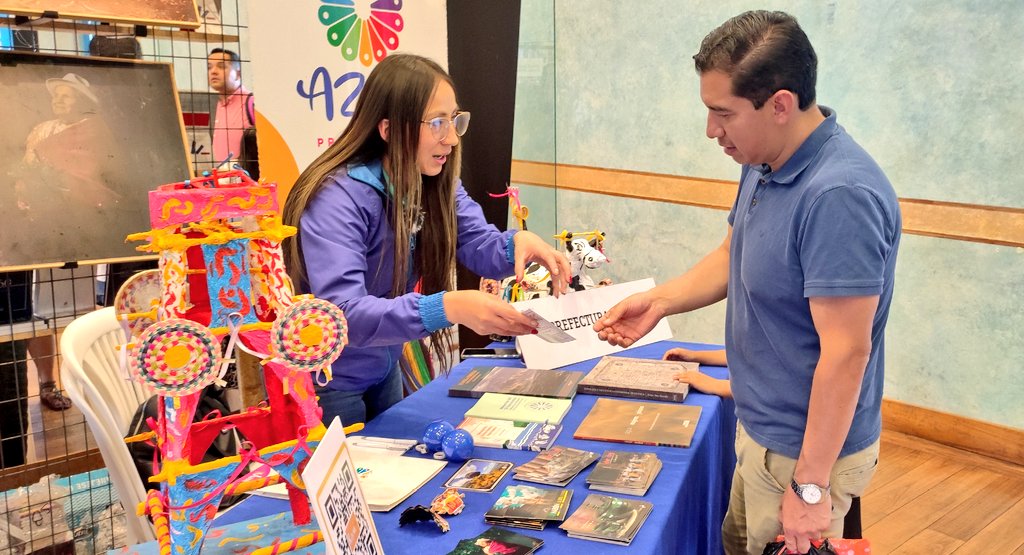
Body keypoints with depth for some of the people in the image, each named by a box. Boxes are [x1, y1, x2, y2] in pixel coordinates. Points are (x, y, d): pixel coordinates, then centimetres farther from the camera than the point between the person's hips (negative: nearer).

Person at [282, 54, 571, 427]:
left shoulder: (437, 182, -4)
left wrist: (519, 242, -35)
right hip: (325, 380, -7)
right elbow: (341, 314, -39)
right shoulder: (337, 199, -29)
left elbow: (478, 244, -11)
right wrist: (447, 308, -52)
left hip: (384, 367, 7)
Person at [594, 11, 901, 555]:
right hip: (760, 429, 9)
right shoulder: (763, 164, 0)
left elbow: (846, 352, -28)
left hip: (804, 449, -9)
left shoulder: (839, 196, -30)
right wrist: (660, 300, -1)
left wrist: (810, 486, -22)